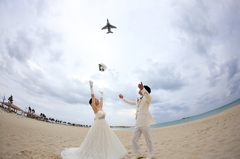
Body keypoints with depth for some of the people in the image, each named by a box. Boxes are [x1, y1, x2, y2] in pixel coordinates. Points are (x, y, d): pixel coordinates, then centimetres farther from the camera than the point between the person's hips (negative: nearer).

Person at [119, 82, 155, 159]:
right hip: (138, 123, 8)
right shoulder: (138, 100, 23)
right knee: (134, 139, 9)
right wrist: (123, 98, 44)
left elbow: (148, 95, -28)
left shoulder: (147, 98, -3)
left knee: (148, 139, 2)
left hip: (145, 122, -8)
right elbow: (130, 102, 38)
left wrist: (142, 89, -46)